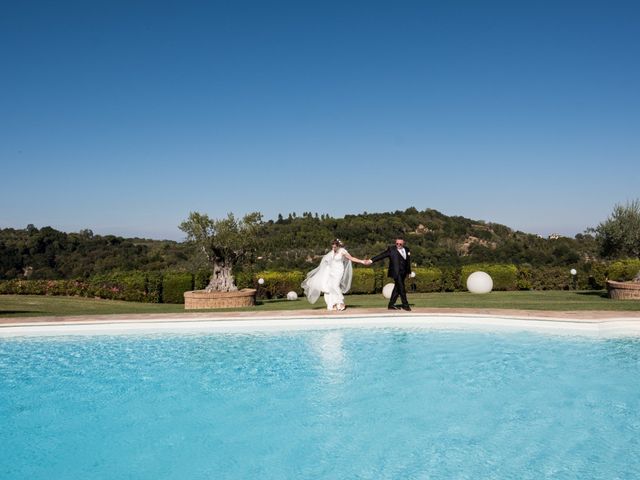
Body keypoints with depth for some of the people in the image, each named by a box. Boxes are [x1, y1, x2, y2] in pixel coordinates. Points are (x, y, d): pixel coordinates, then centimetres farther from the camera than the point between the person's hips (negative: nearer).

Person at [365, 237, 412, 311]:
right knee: (401, 288, -7)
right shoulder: (391, 249, -4)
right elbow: (381, 255, -7)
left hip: (403, 273, 6)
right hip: (396, 272, -6)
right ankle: (405, 305, 4)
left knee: (397, 288, 9)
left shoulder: (406, 250, 13)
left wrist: (408, 272, 20)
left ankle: (391, 305, 16)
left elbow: (408, 261, 20)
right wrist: (371, 260, -16)